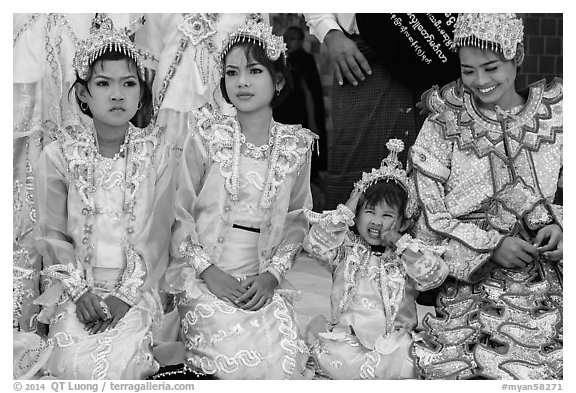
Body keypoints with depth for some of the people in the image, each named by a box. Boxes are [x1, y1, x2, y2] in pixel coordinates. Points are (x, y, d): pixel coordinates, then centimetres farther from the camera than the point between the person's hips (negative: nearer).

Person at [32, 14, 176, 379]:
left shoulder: (157, 151, 0)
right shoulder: (59, 154, 0)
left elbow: (155, 234, -3)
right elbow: (52, 233, 2)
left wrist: (125, 294, -13)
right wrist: (80, 290, -11)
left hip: (137, 285, 0)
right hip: (76, 284, 1)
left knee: (121, 362, -25)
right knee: (76, 364, -23)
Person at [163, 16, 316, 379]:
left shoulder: (296, 146, 5)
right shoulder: (207, 138, -1)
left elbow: (297, 219, 8)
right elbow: (179, 213, -1)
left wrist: (273, 273, -6)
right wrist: (208, 270, -11)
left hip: (263, 279, 2)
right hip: (205, 276, -2)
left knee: (285, 360, -18)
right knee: (236, 361, -23)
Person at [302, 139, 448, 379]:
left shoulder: (409, 254, 11)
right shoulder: (346, 249, 11)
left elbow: (436, 275, -6)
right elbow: (314, 244, -6)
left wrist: (401, 243, -7)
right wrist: (345, 212, -3)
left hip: (392, 338, 0)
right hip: (347, 336, 0)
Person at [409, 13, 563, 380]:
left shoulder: (553, 115, 6)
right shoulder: (444, 123, 0)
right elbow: (429, 211, -3)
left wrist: (558, 225, -7)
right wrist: (490, 245, -12)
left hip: (542, 276, 2)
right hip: (468, 275, -1)